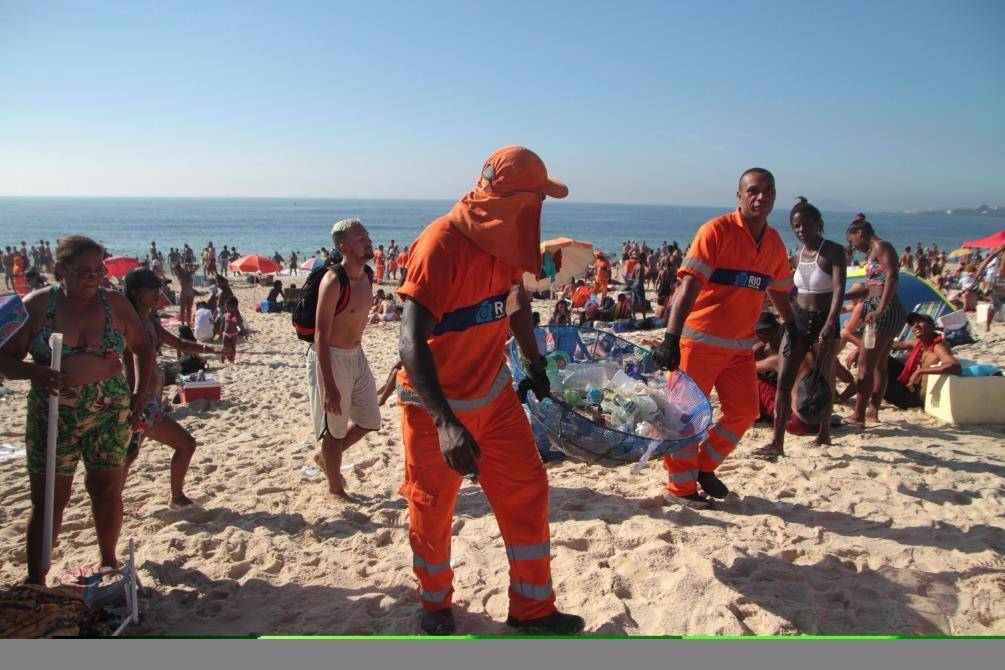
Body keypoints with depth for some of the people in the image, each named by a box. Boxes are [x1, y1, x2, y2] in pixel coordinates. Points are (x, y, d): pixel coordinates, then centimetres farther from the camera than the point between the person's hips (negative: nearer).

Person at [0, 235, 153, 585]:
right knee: (48, 499, 1)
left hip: (110, 413, 2)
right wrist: (35, 372, -23)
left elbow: (143, 347, 13)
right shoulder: (37, 305, -3)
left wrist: (140, 395, 6)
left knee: (108, 489, 10)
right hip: (52, 418, -1)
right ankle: (35, 581, 12)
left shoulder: (116, 303, 1)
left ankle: (109, 563, 29)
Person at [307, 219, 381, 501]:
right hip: (330, 359, -8)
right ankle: (335, 488, 25)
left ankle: (326, 458, 39)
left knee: (369, 420, 18)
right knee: (334, 430, 6)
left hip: (357, 356, 8)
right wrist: (329, 387, -24)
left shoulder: (368, 276, 3)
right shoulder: (333, 282, -22)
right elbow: (321, 336, -22)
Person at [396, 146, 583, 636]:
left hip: (493, 393, 7)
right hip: (436, 404, -6)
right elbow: (411, 341, -34)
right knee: (432, 509, 9)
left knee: (526, 491, 7)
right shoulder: (441, 245, -26)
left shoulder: (505, 239, -1)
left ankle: (531, 608, 24)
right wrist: (445, 423, -44)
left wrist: (534, 361, 21)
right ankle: (435, 603, 36)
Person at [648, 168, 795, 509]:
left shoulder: (774, 243, 9)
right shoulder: (717, 231, -12)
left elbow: (778, 290, 26)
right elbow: (689, 286, -21)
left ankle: (704, 466, 30)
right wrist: (671, 338, -28)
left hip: (741, 345, 7)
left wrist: (790, 326, 28)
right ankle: (681, 488, 14)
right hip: (700, 339, -7)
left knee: (744, 411, 9)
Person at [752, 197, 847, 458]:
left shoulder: (834, 251, -9)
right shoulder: (798, 257, 9)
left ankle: (824, 434, 28)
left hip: (825, 322, -5)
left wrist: (830, 323, -32)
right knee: (784, 380, -4)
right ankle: (777, 443, -3)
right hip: (798, 319, 5)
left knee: (823, 381, 8)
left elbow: (839, 289, -20)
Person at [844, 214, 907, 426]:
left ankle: (858, 416, -9)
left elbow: (892, 277, -23)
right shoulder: (874, 251, 20)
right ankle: (873, 409, 25)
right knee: (879, 364, 16)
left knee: (865, 365, -10)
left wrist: (880, 309, -29)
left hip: (884, 311, -11)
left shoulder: (880, 246, -9)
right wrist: (842, 296, 23)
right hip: (887, 312, 11)